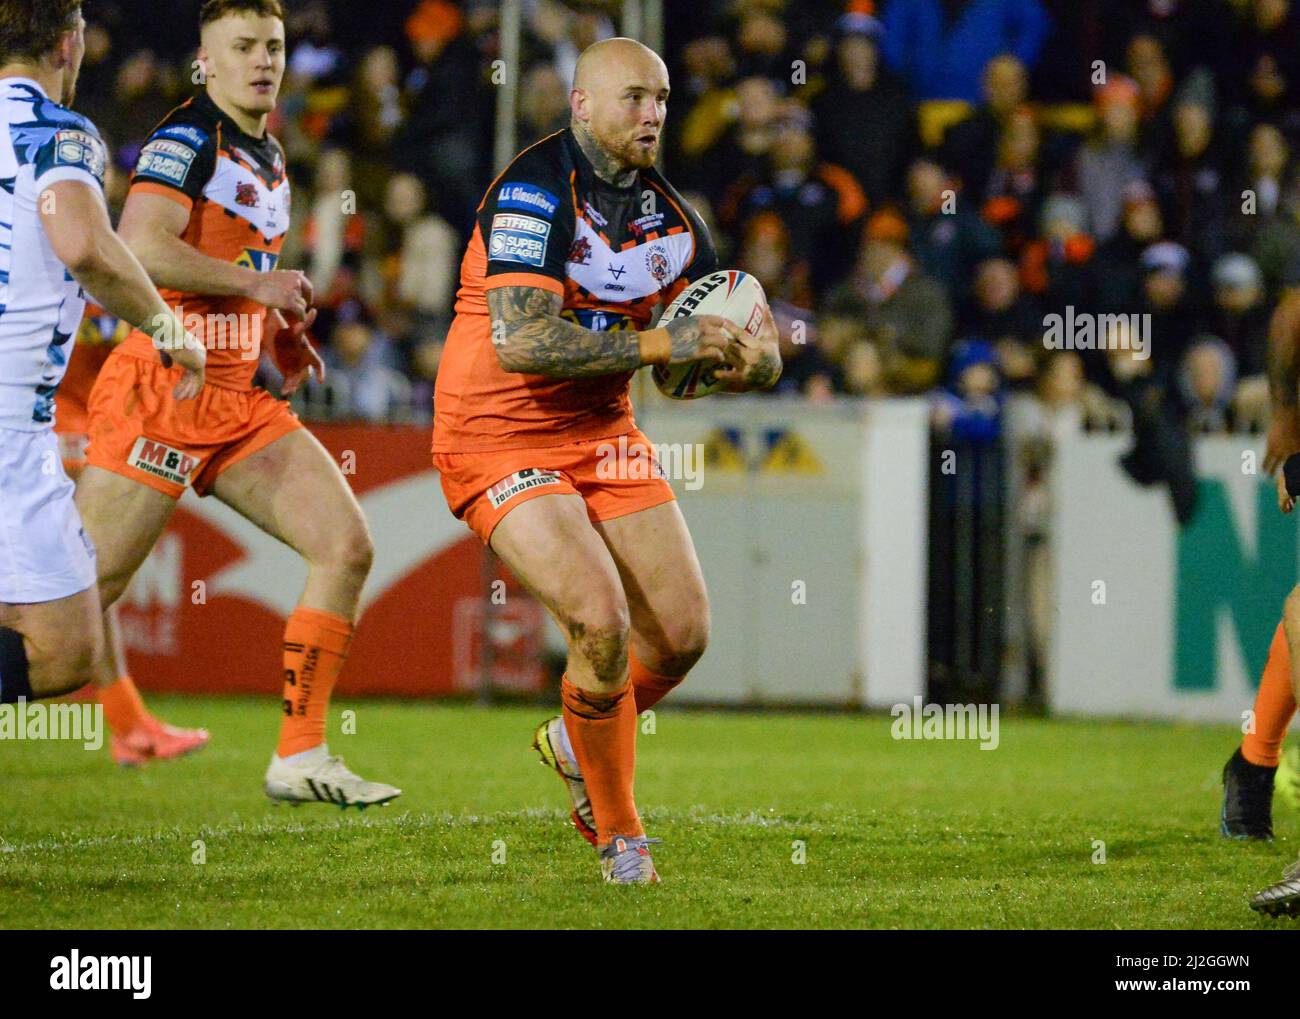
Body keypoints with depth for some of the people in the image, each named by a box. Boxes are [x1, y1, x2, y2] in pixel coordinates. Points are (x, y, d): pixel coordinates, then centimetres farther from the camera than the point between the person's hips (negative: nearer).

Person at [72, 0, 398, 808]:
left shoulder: (268, 158, 17)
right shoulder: (187, 140, -10)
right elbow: (142, 248, -25)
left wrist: (280, 329, 14)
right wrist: (259, 286, -16)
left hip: (243, 403, 8)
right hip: (163, 395, -8)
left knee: (347, 546, -2)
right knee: (83, 592, -8)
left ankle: (300, 758, 1)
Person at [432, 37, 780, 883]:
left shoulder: (667, 215, 3)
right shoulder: (534, 192, -18)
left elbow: (759, 352, 6)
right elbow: (519, 340, -30)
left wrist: (751, 356, -19)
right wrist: (658, 344, -30)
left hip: (604, 434, 7)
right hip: (498, 444, -7)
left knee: (683, 632, 1)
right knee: (602, 620, -22)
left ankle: (577, 741, 32)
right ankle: (618, 835, -3)